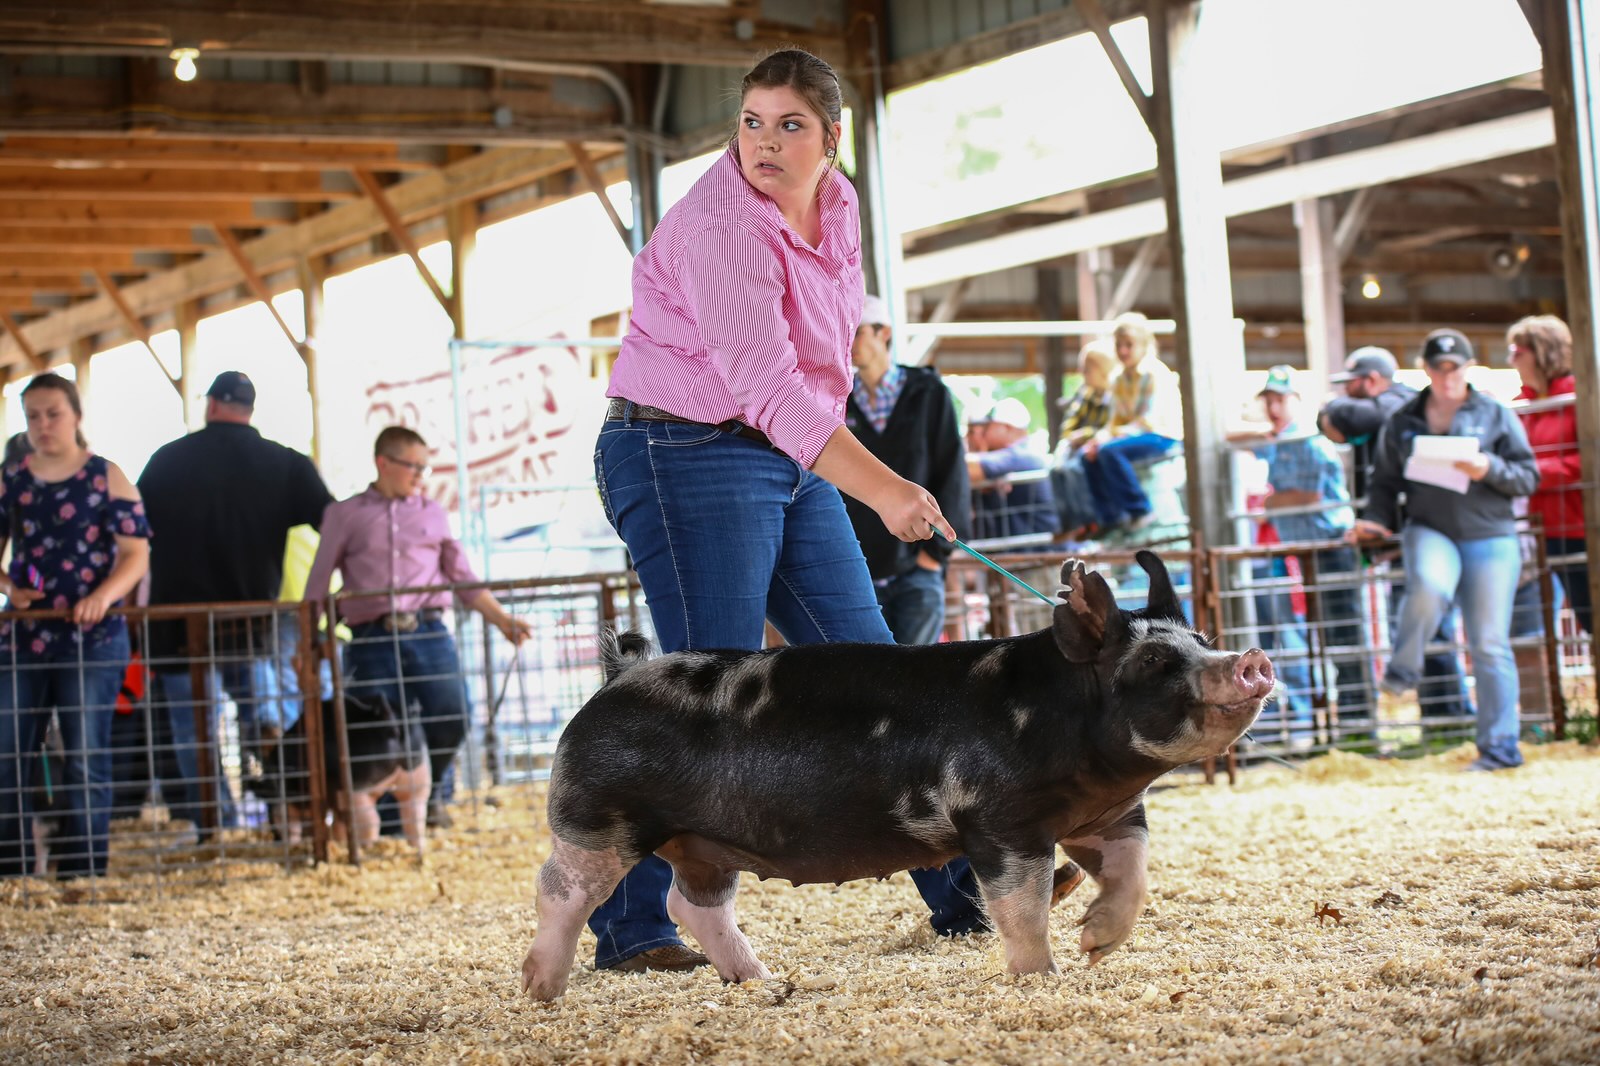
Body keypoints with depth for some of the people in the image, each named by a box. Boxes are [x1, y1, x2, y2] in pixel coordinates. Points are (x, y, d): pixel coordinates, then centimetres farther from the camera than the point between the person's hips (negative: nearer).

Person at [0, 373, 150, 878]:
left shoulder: (106, 477, 1)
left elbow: (136, 553, -4)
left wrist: (104, 595, -21)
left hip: (92, 638, -3)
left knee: (87, 759, 0)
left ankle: (84, 870, 6)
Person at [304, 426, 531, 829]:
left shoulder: (433, 515, 18)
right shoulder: (344, 515, 13)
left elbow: (463, 579, 19)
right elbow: (317, 586, 11)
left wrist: (503, 620, 11)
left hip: (429, 634, 1)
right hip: (372, 642, -1)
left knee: (452, 718, -14)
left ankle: (429, 791, 13)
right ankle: (394, 824, 11)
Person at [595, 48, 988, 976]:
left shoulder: (837, 207, 6)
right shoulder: (718, 230, -21)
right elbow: (767, 387, -32)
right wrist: (881, 488, -40)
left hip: (793, 463, 8)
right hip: (689, 457, -8)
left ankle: (966, 893, 16)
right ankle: (628, 927, -7)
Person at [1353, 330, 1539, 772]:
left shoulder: (1496, 415, 7)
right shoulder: (1403, 422, 11)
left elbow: (1529, 477, 5)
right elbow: (1386, 481, 14)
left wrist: (1490, 469, -14)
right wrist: (1376, 519, -5)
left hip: (1490, 538, 0)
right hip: (1430, 530, 0)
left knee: (1490, 645, -2)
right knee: (1429, 585, -36)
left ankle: (1500, 747, 4)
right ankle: (1402, 672, -13)